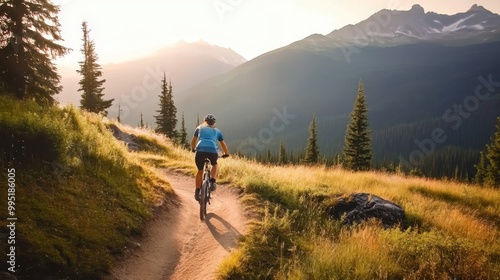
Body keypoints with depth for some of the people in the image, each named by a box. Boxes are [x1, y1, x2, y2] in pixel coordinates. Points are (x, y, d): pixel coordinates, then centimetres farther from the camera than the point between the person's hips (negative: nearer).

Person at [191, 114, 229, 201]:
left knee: (200, 171, 22)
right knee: (214, 165, 31)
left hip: (200, 150, 0)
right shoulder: (217, 131, 28)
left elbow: (193, 141, 35)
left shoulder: (199, 128, 28)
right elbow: (223, 144, 35)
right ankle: (213, 182, 11)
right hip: (212, 151, 0)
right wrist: (226, 154, 51)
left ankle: (197, 192, 21)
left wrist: (193, 149, 53)